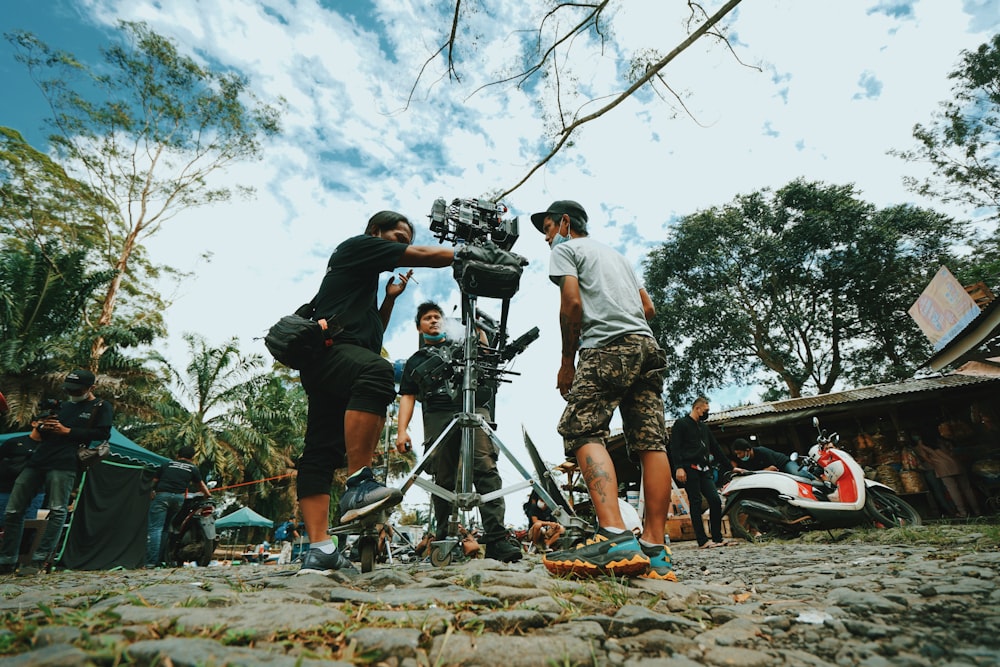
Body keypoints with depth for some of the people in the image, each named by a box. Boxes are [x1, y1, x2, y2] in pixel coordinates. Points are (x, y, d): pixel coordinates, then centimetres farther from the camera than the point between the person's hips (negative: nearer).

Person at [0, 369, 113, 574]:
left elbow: (103, 433, -10)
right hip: (38, 460, 8)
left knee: (57, 511, -13)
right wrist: (40, 425, 7)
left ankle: (39, 560, -9)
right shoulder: (62, 405, 24)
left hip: (64, 464, -7)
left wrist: (67, 431, -9)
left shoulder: (101, 407, 3)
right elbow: (37, 423, 32)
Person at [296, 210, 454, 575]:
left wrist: (390, 297, 23)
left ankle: (318, 549, -2)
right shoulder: (358, 246, 10)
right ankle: (358, 485, -43)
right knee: (377, 372, -38)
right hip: (329, 348, -10)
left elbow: (373, 332, 30)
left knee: (321, 452, 0)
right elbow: (423, 256, 0)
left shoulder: (366, 278, 35)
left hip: (320, 366, 10)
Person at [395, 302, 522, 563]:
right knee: (443, 480, -4)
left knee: (486, 468, -18)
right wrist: (401, 431, 4)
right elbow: (407, 397, 18)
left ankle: (497, 540, -23)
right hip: (438, 416, 1)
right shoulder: (416, 360, 28)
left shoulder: (463, 347, 29)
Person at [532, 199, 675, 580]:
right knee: (651, 442, -2)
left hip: (606, 346, -8)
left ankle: (614, 537, -31)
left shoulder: (566, 249, 12)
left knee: (583, 431, -15)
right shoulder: (615, 254, 34)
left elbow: (572, 302, -5)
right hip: (647, 346, 8)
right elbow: (648, 308, 26)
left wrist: (567, 360, 0)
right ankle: (655, 550, -4)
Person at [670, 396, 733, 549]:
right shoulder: (681, 423, 1)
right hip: (690, 469, -7)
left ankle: (717, 538, 5)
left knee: (715, 501, -3)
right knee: (696, 503, -6)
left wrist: (731, 467, 25)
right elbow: (675, 447, -8)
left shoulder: (703, 427, 24)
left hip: (704, 470, 7)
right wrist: (678, 467, -19)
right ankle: (702, 540, -3)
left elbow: (716, 448, 27)